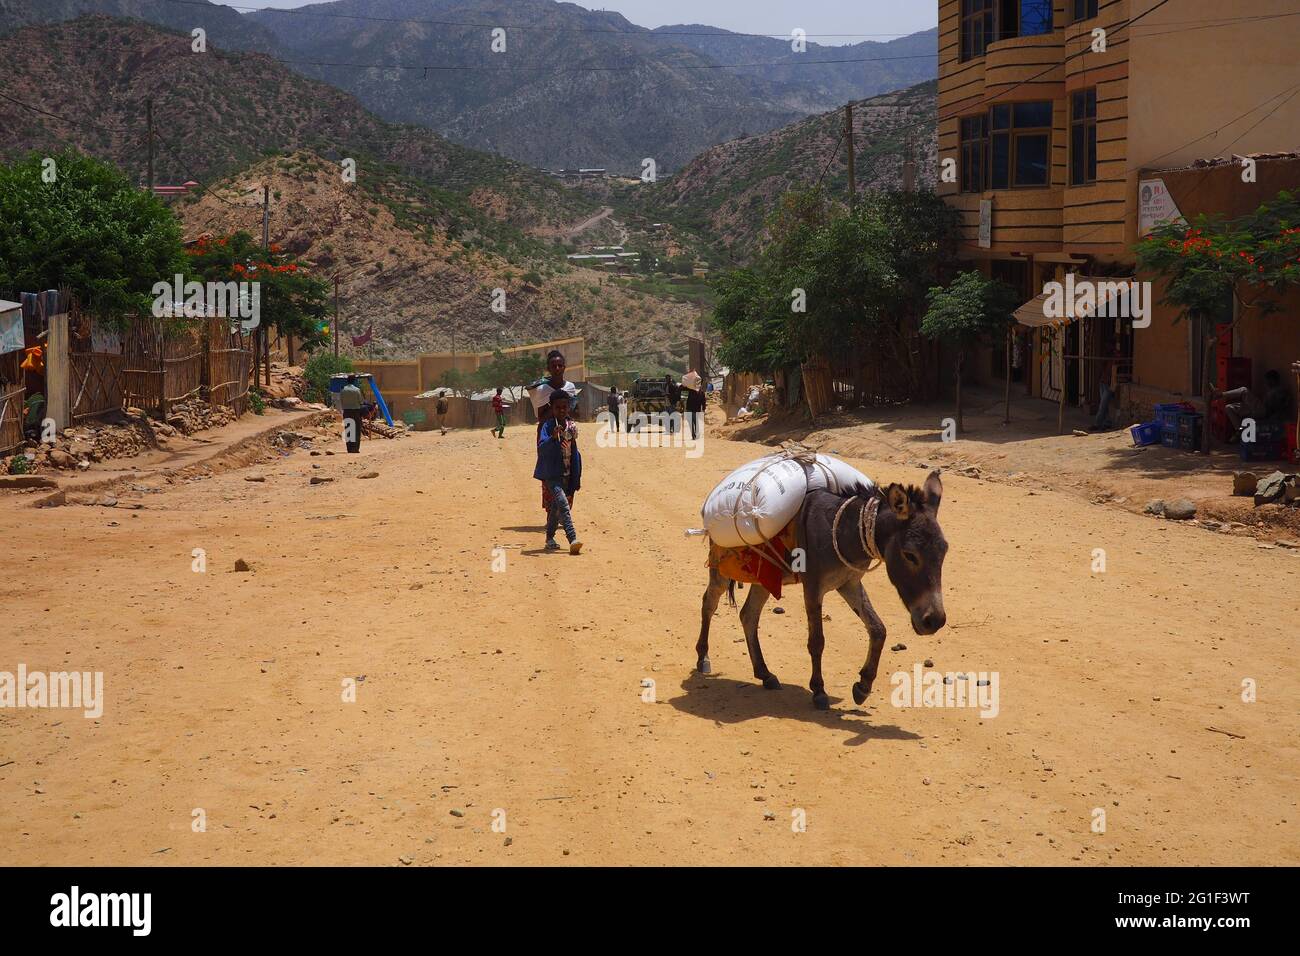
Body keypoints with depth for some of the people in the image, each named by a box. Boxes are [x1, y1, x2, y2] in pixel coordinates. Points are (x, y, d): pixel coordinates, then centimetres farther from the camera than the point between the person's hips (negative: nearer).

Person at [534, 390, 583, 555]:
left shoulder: (572, 426, 7)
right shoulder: (548, 427, -9)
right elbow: (541, 448, -22)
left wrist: (576, 478, 14)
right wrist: (553, 437, -39)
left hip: (567, 474, 6)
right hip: (551, 474, -6)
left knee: (556, 507, 15)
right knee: (562, 503, -21)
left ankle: (550, 538, 31)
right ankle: (572, 539, -29)